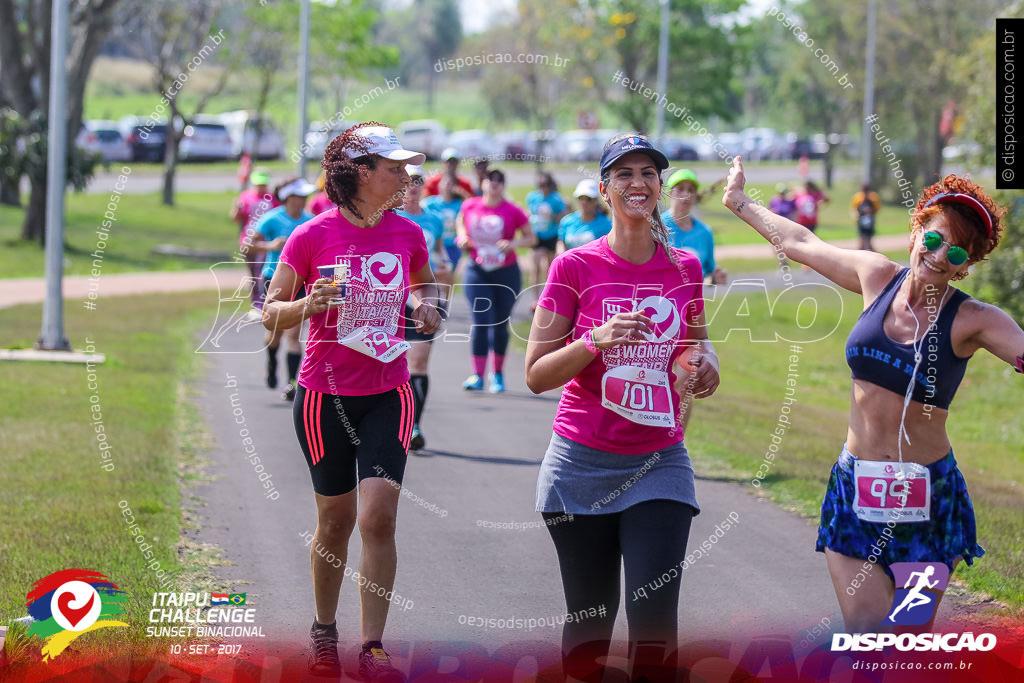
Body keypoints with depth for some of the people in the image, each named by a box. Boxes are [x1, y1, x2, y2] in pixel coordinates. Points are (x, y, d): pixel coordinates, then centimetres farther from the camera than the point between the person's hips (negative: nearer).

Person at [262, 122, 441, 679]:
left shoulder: (407, 235, 2)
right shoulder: (313, 236, -8)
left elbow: (423, 282, 23)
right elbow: (270, 313, -3)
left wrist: (425, 305, 1)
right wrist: (307, 305, -24)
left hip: (387, 394, 2)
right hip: (326, 396, -2)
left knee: (378, 517, -11)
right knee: (336, 521, 8)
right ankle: (324, 631, 30)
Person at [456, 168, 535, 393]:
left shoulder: (512, 211, -7)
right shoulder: (470, 206, -1)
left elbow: (531, 238, 0)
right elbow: (460, 221, 22)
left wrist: (513, 243, -18)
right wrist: (462, 237, 2)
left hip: (506, 273, -1)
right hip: (477, 272, 1)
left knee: (500, 324, 7)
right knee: (480, 321, -12)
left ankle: (498, 373, 24)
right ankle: (477, 376, -12)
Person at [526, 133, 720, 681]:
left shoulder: (684, 266, 6)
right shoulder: (576, 266, -3)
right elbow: (536, 375, -4)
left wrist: (706, 365, 2)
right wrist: (596, 342, -21)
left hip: (659, 463, 2)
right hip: (583, 465, -1)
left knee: (655, 625, -13)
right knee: (589, 626, 5)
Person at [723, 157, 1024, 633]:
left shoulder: (973, 322, -8)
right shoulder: (877, 277, 2)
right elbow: (801, 244, 18)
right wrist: (739, 203, 30)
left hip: (926, 500, -2)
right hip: (856, 488, 3)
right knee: (866, 634, -3)